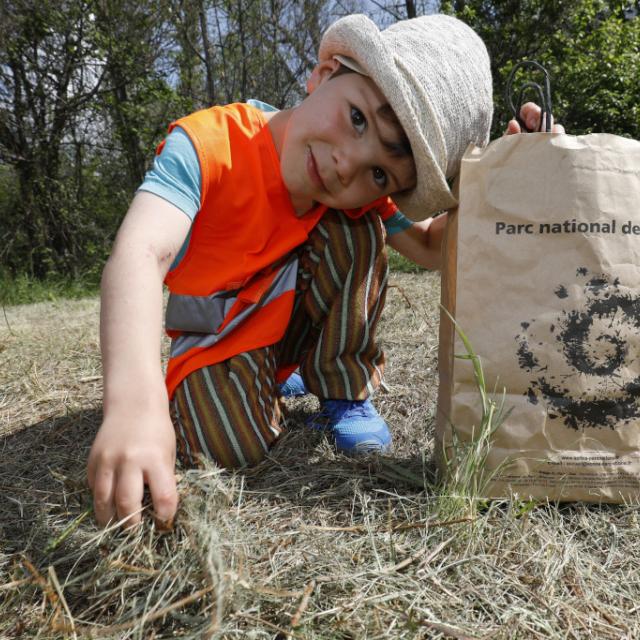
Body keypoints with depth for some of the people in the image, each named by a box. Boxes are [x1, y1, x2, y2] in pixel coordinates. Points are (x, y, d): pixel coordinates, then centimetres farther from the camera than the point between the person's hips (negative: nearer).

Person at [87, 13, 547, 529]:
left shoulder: (358, 193, -14)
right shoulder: (208, 145, -31)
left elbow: (430, 247, -6)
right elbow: (140, 252, -45)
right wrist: (136, 404, -60)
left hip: (300, 321, 3)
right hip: (218, 334, -2)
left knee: (352, 230, -24)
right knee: (233, 448, -28)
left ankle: (346, 393, -8)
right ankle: (272, 381, 8)